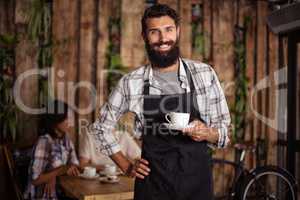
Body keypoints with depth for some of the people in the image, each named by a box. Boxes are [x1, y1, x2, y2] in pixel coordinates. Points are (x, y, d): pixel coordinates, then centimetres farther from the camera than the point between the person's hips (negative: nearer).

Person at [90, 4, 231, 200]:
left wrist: (207, 133, -19)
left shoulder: (205, 74, -6)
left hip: (197, 182, 1)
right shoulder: (131, 82, -6)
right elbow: (101, 127, 6)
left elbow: (224, 128, 2)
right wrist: (126, 166, 1)